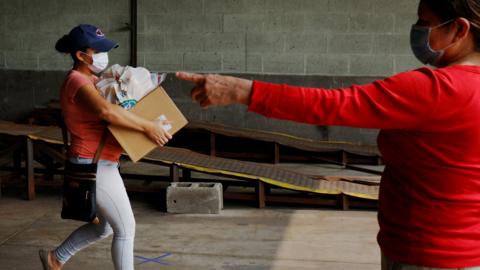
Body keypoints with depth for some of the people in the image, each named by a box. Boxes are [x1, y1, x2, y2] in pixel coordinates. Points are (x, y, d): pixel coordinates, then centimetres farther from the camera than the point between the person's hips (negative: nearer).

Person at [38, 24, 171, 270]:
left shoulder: (91, 80, 12)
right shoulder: (77, 81, -19)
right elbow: (106, 111, -38)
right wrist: (147, 127, -34)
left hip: (99, 164, 10)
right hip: (95, 166, -10)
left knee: (106, 227, 22)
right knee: (126, 229, 0)